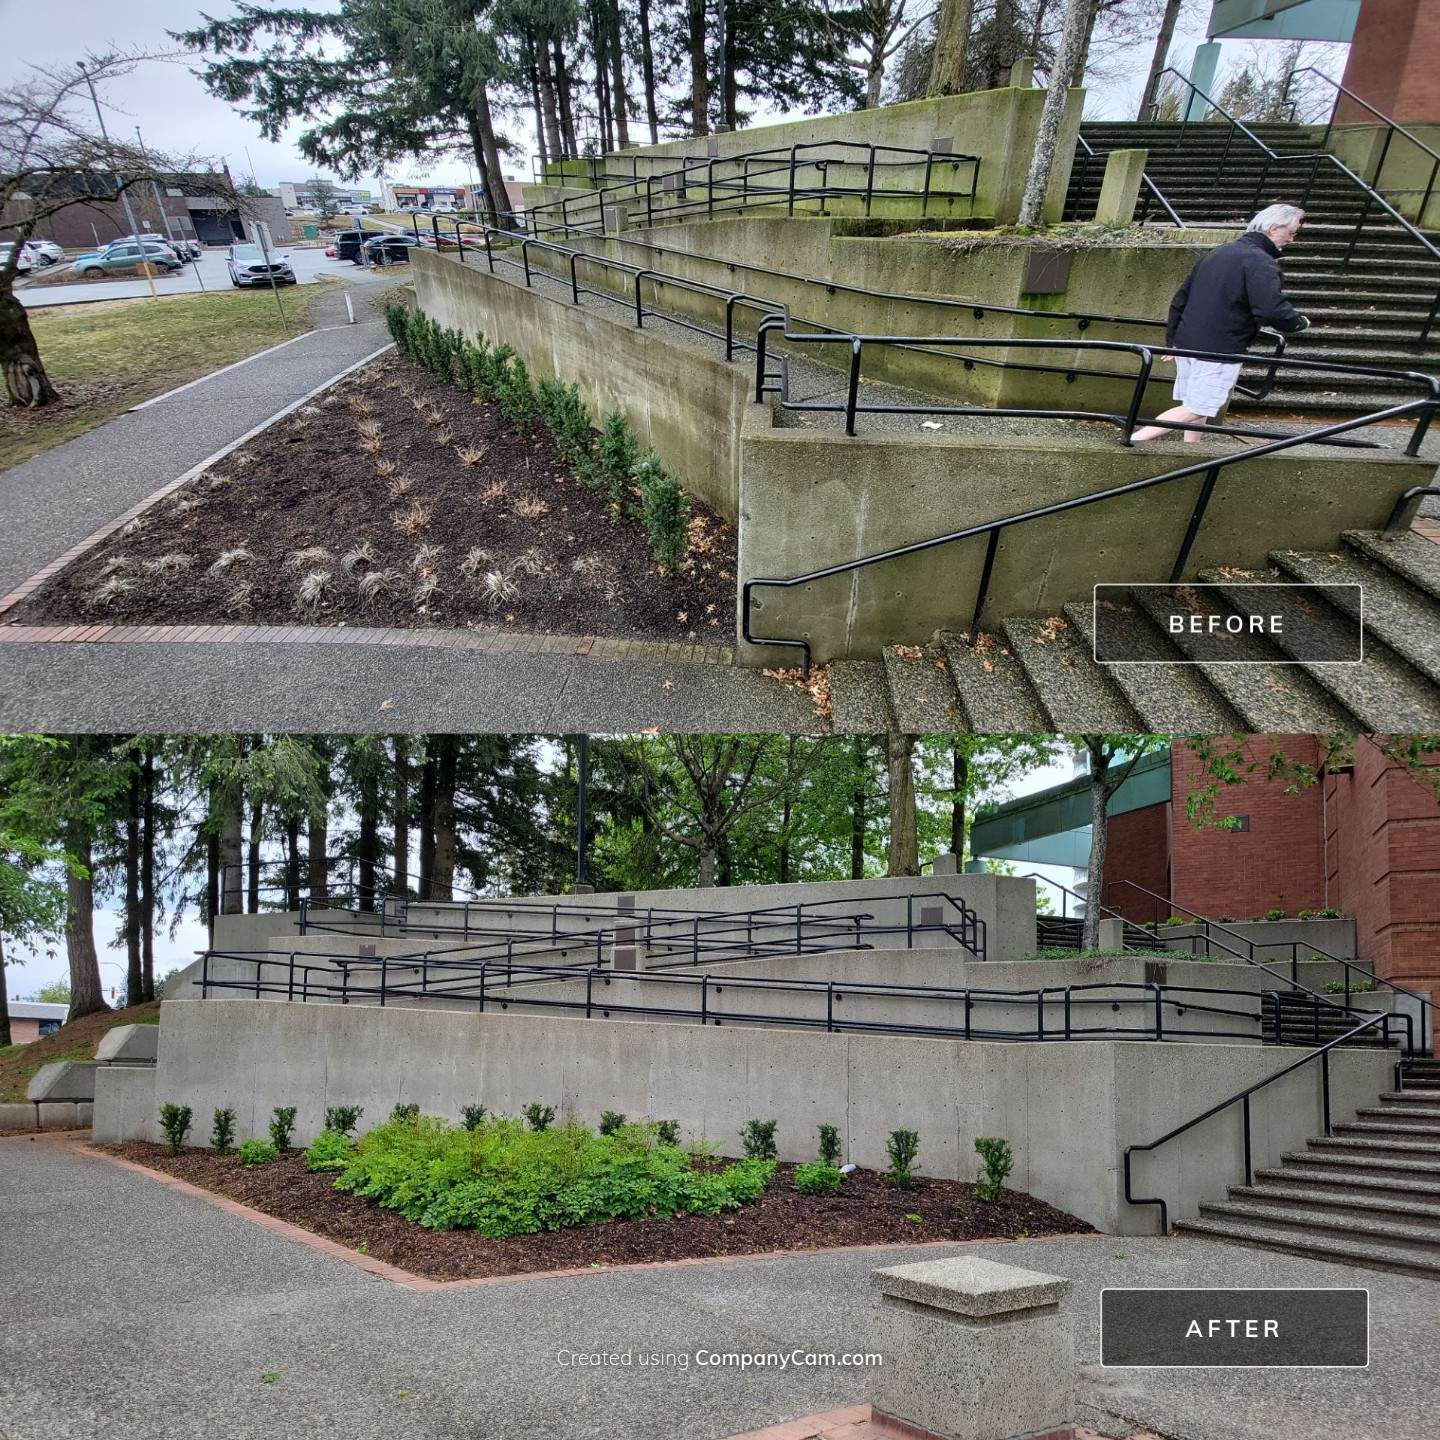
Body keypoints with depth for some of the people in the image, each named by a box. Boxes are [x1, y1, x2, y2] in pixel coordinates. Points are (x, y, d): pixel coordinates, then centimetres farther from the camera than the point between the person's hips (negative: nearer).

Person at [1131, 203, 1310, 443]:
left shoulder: (1219, 252, 16)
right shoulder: (1261, 263, -12)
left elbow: (1181, 297, 18)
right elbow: (1272, 310, -25)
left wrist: (1172, 339, 23)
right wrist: (1300, 322, -4)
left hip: (1186, 343, 9)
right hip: (1218, 351, -9)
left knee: (1197, 406, 16)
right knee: (1196, 409, -6)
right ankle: (1132, 440, -14)